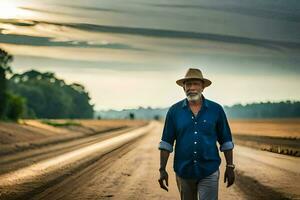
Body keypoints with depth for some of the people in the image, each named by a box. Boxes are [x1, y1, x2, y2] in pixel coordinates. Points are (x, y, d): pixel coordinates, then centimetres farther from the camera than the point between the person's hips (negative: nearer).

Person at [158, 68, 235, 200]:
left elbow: (225, 141, 5)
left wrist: (230, 167, 2)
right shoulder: (174, 111, 1)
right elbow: (166, 142, 1)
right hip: (183, 171, 2)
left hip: (209, 172, -1)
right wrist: (162, 169, -4)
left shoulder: (216, 110, 0)